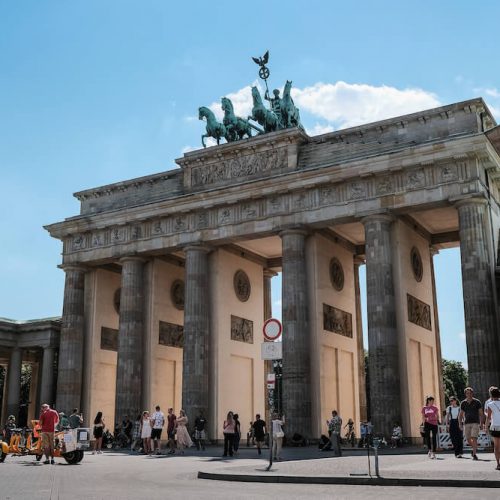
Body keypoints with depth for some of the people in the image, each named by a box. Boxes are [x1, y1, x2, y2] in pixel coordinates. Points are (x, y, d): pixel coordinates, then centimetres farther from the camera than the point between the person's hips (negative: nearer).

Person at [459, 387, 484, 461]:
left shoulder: (477, 402, -1)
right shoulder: (463, 403, 6)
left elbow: (481, 413, 2)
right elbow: (461, 415, 12)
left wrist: (481, 423, -7)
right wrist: (460, 424, 4)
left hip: (475, 423, -3)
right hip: (466, 423, 3)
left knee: (474, 438, -14)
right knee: (468, 439, 6)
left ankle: (474, 454, -9)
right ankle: (474, 448, 34)